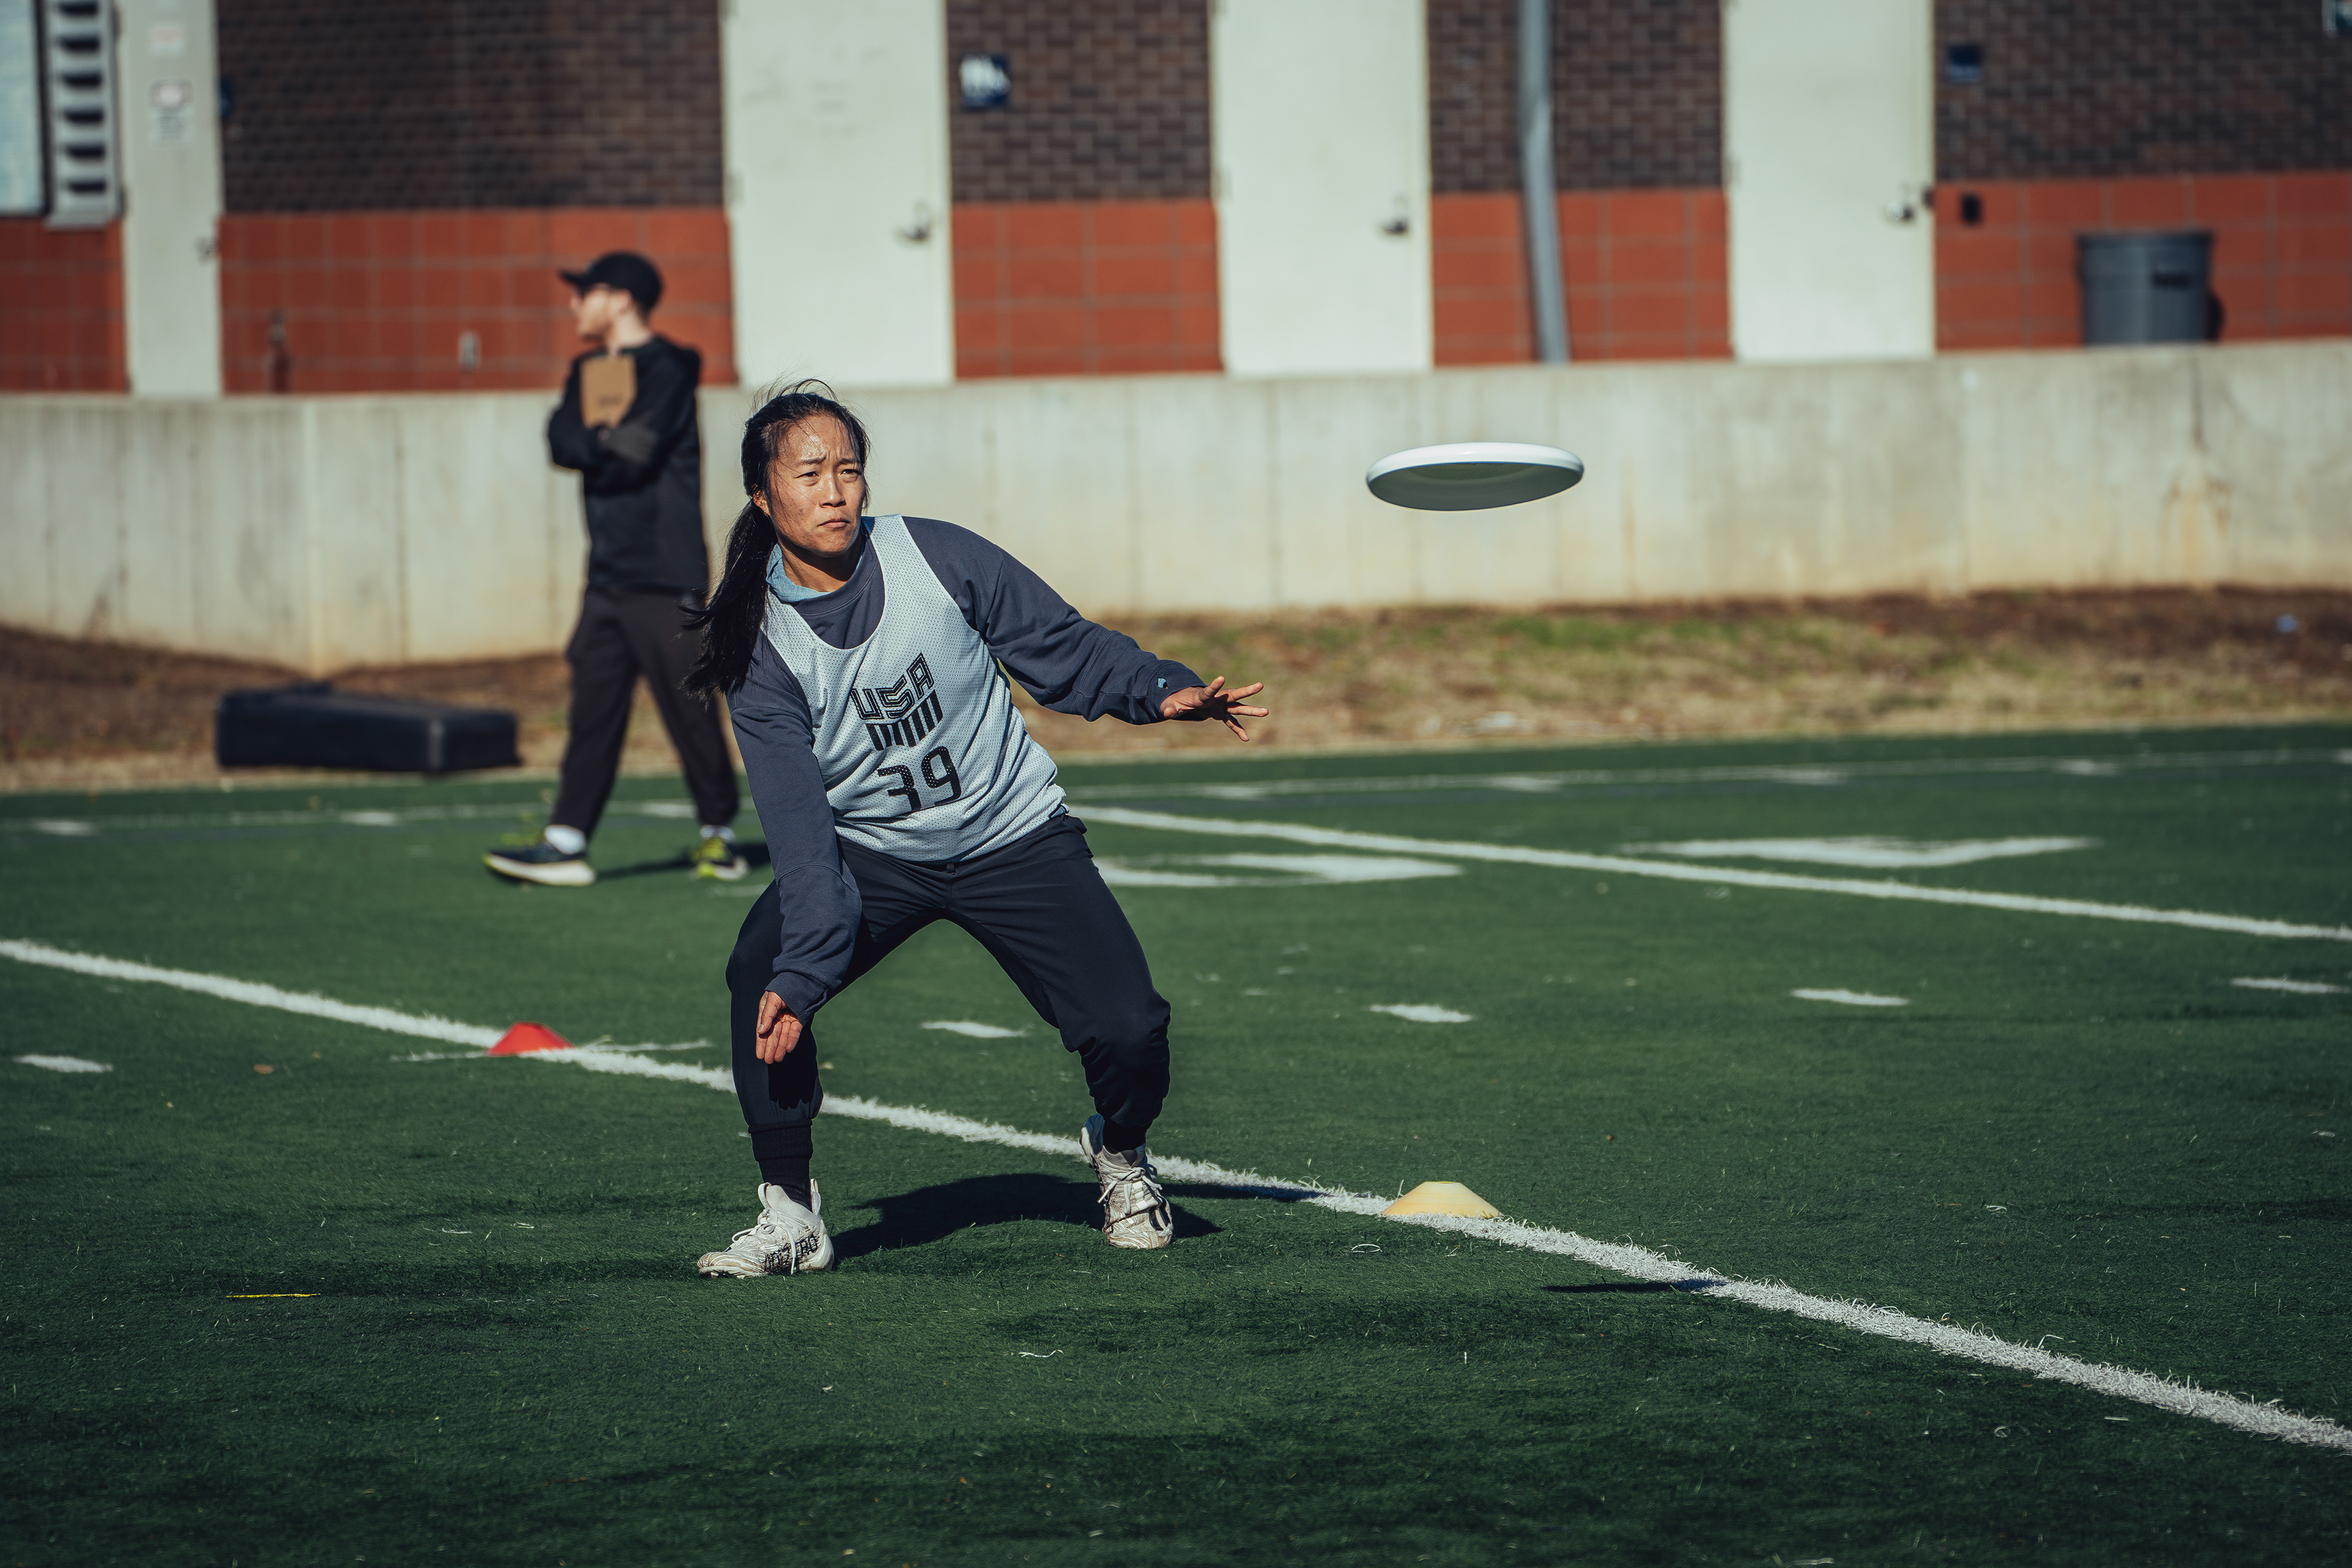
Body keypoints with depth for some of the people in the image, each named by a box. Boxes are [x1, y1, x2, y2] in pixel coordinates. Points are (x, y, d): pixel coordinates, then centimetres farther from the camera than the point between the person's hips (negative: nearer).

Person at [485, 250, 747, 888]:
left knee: (688, 706, -2)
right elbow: (561, 439, 5)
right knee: (594, 707, 3)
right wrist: (606, 442, -10)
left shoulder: (665, 370, -7)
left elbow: (633, 456, -17)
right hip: (608, 573, 8)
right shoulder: (590, 370, 19)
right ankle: (566, 843, 0)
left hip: (664, 573, -8)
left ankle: (720, 834, 9)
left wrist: (591, 442, -2)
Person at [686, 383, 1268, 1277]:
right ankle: (789, 1214, -14)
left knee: (1127, 1034, -17)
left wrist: (1160, 691, -18)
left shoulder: (935, 558, -13)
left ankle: (1118, 1152, 19)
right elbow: (798, 828, -21)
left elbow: (1060, 647, 0)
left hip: (1014, 835, 0)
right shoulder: (759, 645, -14)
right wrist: (802, 968, -32)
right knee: (761, 977, -29)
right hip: (868, 852, 0)